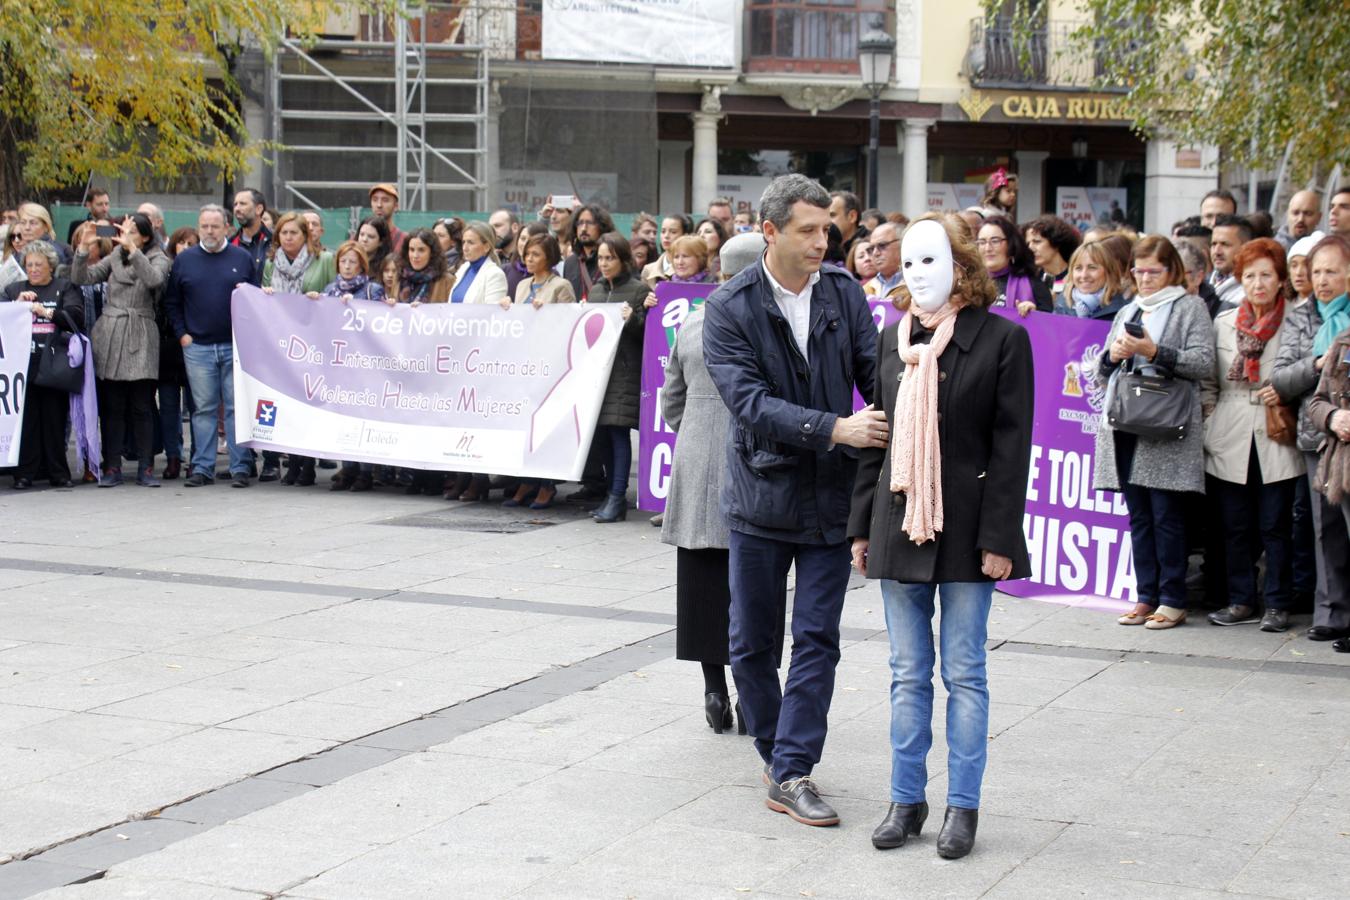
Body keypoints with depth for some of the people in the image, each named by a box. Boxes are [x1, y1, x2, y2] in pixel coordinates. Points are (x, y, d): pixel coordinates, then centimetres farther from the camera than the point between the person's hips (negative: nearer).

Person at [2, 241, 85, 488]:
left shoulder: (65, 288, 8)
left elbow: (76, 316, -6)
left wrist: (47, 312, -15)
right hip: (23, 364, 2)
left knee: (56, 419, 0)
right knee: (26, 420, -1)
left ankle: (58, 472, 7)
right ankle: (24, 474, 2)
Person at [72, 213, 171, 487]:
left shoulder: (158, 258, 4)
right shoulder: (114, 258, 16)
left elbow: (154, 279, -18)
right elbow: (81, 278, 8)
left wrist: (132, 249, -23)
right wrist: (84, 247, -5)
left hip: (140, 337, -3)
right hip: (109, 336, 3)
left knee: (142, 407, -2)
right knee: (111, 407, 3)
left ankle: (146, 468, 3)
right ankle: (112, 467, 7)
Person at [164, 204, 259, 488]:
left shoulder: (243, 258, 5)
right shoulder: (184, 260, 8)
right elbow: (172, 302, 12)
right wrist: (182, 334, 3)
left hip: (236, 347, -1)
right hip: (198, 347, 1)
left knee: (237, 408, -1)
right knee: (203, 409, 5)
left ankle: (240, 468, 3)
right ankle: (202, 468, 9)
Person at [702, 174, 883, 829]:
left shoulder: (844, 293, 1)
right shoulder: (729, 308, -10)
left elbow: (875, 375, 0)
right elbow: (749, 401, -19)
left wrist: (892, 427, -20)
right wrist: (835, 429, -27)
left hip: (831, 498, 2)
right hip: (761, 497, -2)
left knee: (817, 640, 0)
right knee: (753, 644, 10)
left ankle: (791, 774, 4)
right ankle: (777, 751, 30)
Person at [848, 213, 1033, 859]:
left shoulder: (1002, 338, -5)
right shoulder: (892, 338, 10)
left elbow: (1012, 444, -8)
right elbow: (876, 436, 13)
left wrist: (998, 538, -12)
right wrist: (862, 525, 10)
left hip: (966, 529, -4)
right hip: (900, 525, 4)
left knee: (964, 673, 3)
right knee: (908, 673, 9)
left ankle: (963, 805, 12)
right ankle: (906, 798, 17)